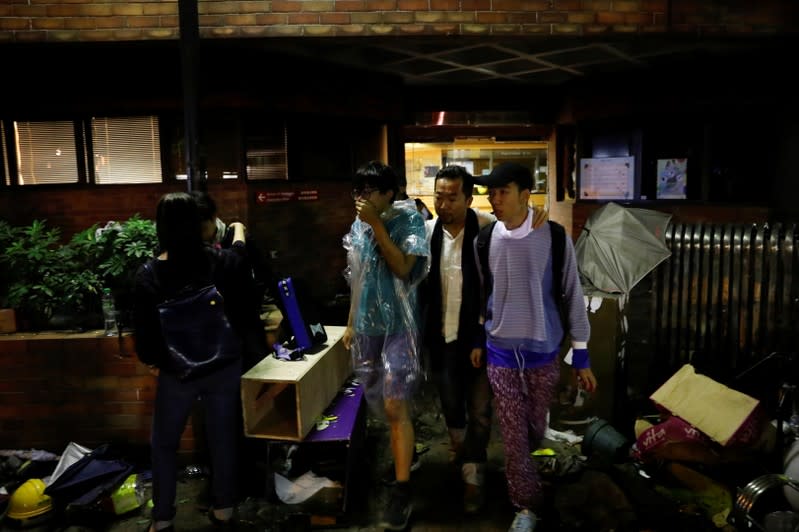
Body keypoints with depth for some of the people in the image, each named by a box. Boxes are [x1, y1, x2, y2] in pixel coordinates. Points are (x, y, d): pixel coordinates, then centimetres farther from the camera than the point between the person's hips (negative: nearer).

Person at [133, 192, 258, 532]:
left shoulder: (149, 275, -15)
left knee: (163, 443, 19)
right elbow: (239, 256, 12)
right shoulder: (221, 261, -11)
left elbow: (143, 329, -9)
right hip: (223, 366, 2)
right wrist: (239, 231, 33)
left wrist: (150, 360, 11)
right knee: (223, 438, 16)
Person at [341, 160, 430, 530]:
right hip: (367, 324, 6)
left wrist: (376, 223, -21)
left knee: (395, 406, -9)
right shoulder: (357, 226, 7)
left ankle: (401, 490, 2)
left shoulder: (408, 220, -9)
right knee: (379, 402, 14)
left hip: (399, 325, -6)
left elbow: (403, 268, -22)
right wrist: (351, 323, 15)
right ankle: (401, 453, 37)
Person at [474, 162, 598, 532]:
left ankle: (525, 465, 49)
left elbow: (572, 296, -5)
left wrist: (581, 356, -4)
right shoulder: (484, 241, -5)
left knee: (536, 427, 17)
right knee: (513, 435, 6)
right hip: (501, 352, 1)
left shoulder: (554, 238, -12)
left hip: (543, 351, -1)